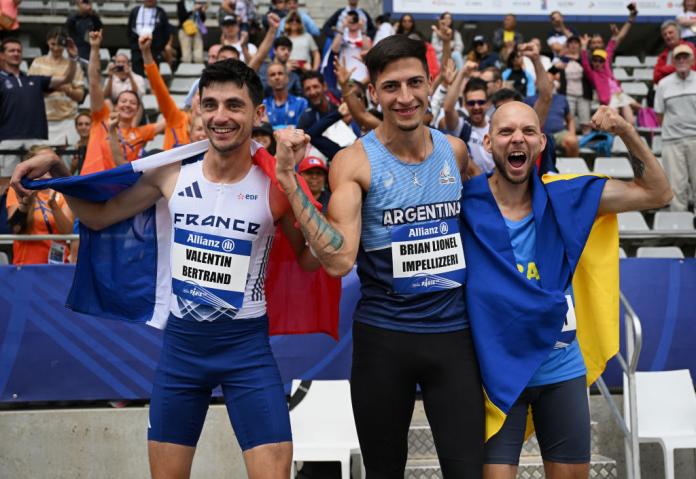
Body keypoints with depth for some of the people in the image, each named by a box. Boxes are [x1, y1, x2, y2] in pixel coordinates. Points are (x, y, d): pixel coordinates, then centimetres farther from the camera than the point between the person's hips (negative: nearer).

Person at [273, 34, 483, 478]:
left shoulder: (456, 151, 4)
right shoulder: (354, 162, -9)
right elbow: (339, 260, -21)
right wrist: (290, 179, -24)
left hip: (454, 333, 2)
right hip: (382, 337, -2)